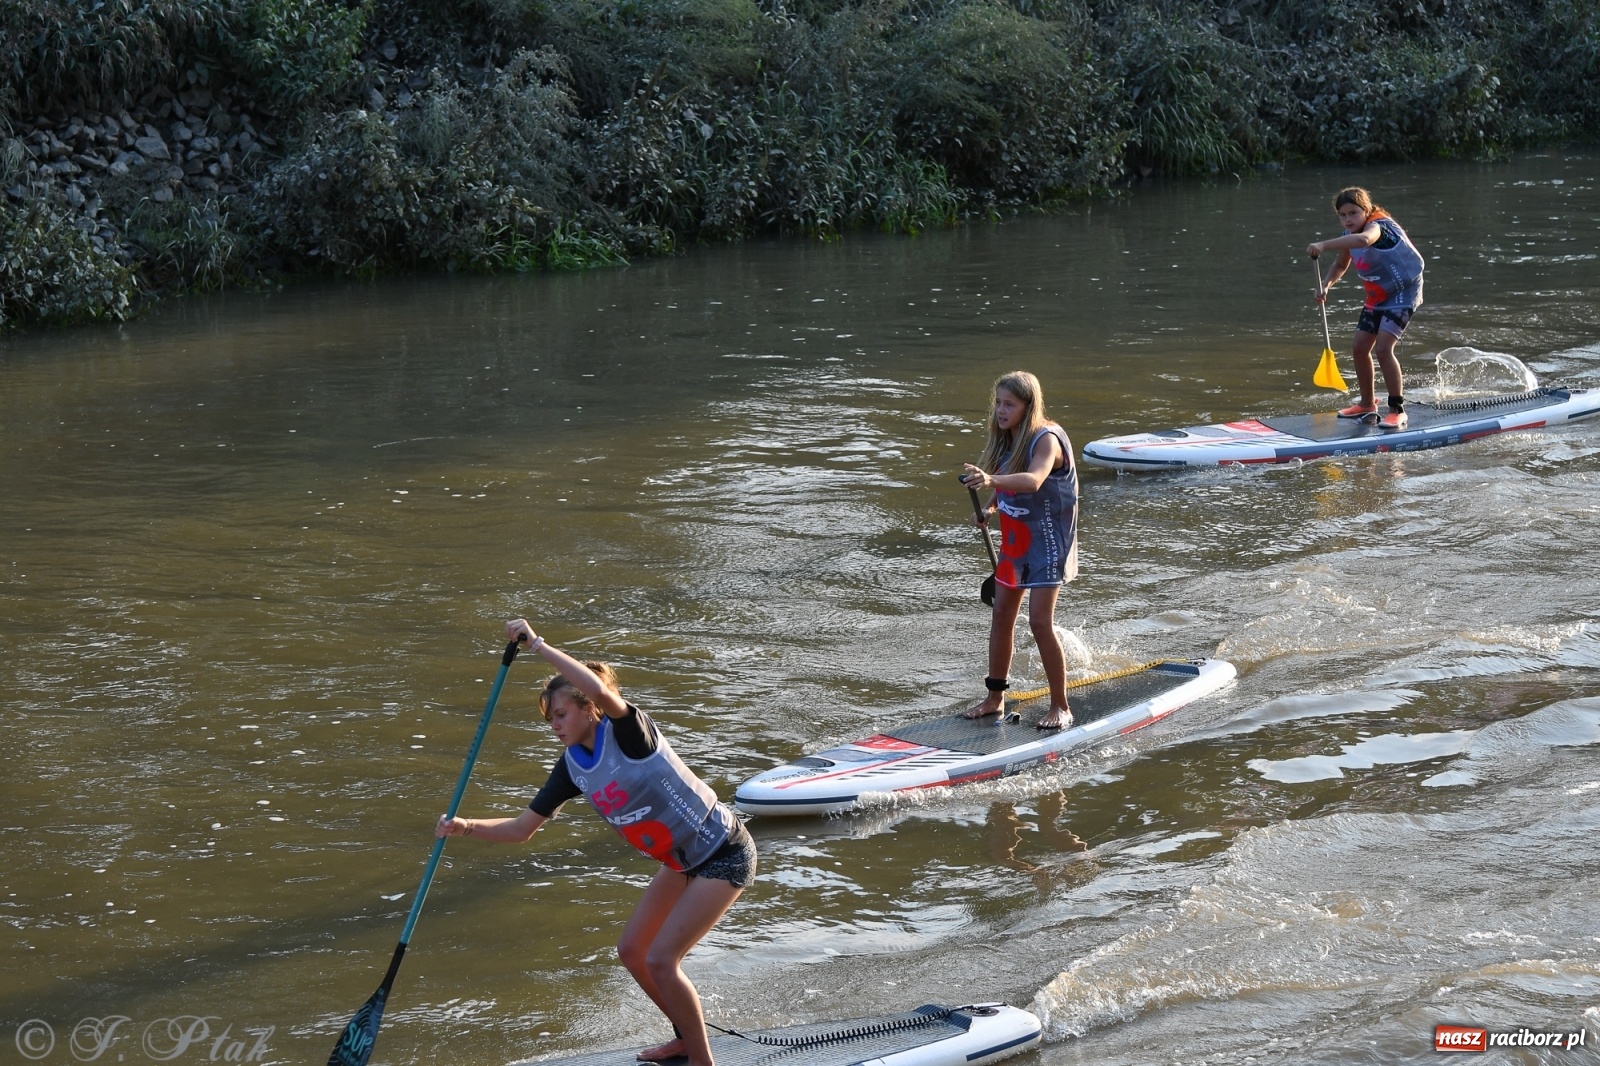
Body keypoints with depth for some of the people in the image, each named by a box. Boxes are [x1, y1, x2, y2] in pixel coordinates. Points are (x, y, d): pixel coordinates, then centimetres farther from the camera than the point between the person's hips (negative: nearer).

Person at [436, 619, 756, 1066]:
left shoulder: (627, 731, -22)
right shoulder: (573, 766, 0)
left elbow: (598, 690, -45)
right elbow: (522, 829, 2)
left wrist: (537, 644, -39)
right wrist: (465, 827, -14)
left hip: (724, 856, -9)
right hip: (682, 861, 9)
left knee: (660, 960, -12)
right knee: (631, 951, 12)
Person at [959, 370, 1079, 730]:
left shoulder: (1046, 440, -22)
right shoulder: (1007, 441, 2)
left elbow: (1033, 481, -42)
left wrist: (993, 481, -58)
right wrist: (990, 506, -7)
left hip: (1047, 539, -8)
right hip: (1015, 538, 8)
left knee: (1040, 622, -10)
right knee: (1001, 615, 11)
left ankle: (1061, 707, 1)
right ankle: (995, 698, 23)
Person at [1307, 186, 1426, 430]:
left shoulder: (1377, 226, -27)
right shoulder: (1350, 235, -1)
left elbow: (1363, 239, -54)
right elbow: (1341, 265, 18)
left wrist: (1323, 245, -62)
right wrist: (1326, 286, -2)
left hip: (1403, 293, -9)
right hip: (1377, 297, 9)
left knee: (1383, 348, -20)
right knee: (1360, 348, 9)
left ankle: (1397, 410, -11)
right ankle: (1367, 404, 27)